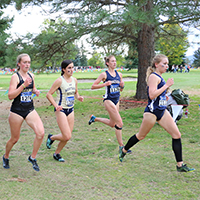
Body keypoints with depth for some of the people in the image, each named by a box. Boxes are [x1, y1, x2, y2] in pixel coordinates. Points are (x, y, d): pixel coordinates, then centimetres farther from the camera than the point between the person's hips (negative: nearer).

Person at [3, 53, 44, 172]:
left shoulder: (31, 76, 7)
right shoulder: (15, 77, -11)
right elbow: (10, 96, -19)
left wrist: (36, 91, 1)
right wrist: (24, 85, -26)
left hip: (30, 110, 5)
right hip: (17, 111, -5)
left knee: (41, 133, -13)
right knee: (15, 139, 8)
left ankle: (33, 157, 6)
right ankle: (6, 157, 36)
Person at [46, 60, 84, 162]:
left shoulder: (74, 80, 7)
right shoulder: (59, 81, -13)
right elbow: (49, 94, -10)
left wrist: (78, 97, 0)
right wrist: (56, 105, -21)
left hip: (71, 110, 7)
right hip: (61, 110, -7)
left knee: (67, 136, 6)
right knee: (67, 136, -11)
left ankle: (57, 153, 25)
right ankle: (51, 137, 18)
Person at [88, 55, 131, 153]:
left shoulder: (119, 74, 7)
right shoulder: (104, 74, -9)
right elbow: (93, 86, -9)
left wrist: (122, 86, -6)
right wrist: (104, 84, -21)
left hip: (117, 100, 7)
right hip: (108, 100, -7)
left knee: (112, 124, 17)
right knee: (119, 123, -8)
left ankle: (94, 118, 36)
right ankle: (121, 146, 3)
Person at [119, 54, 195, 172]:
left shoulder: (159, 77, 14)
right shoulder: (153, 76, -14)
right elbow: (152, 95, -25)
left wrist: (165, 95, 11)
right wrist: (166, 85, -20)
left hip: (162, 111, 9)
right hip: (152, 111, -9)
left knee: (177, 135, -2)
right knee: (141, 136, 8)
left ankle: (180, 165, 2)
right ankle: (124, 151, 33)